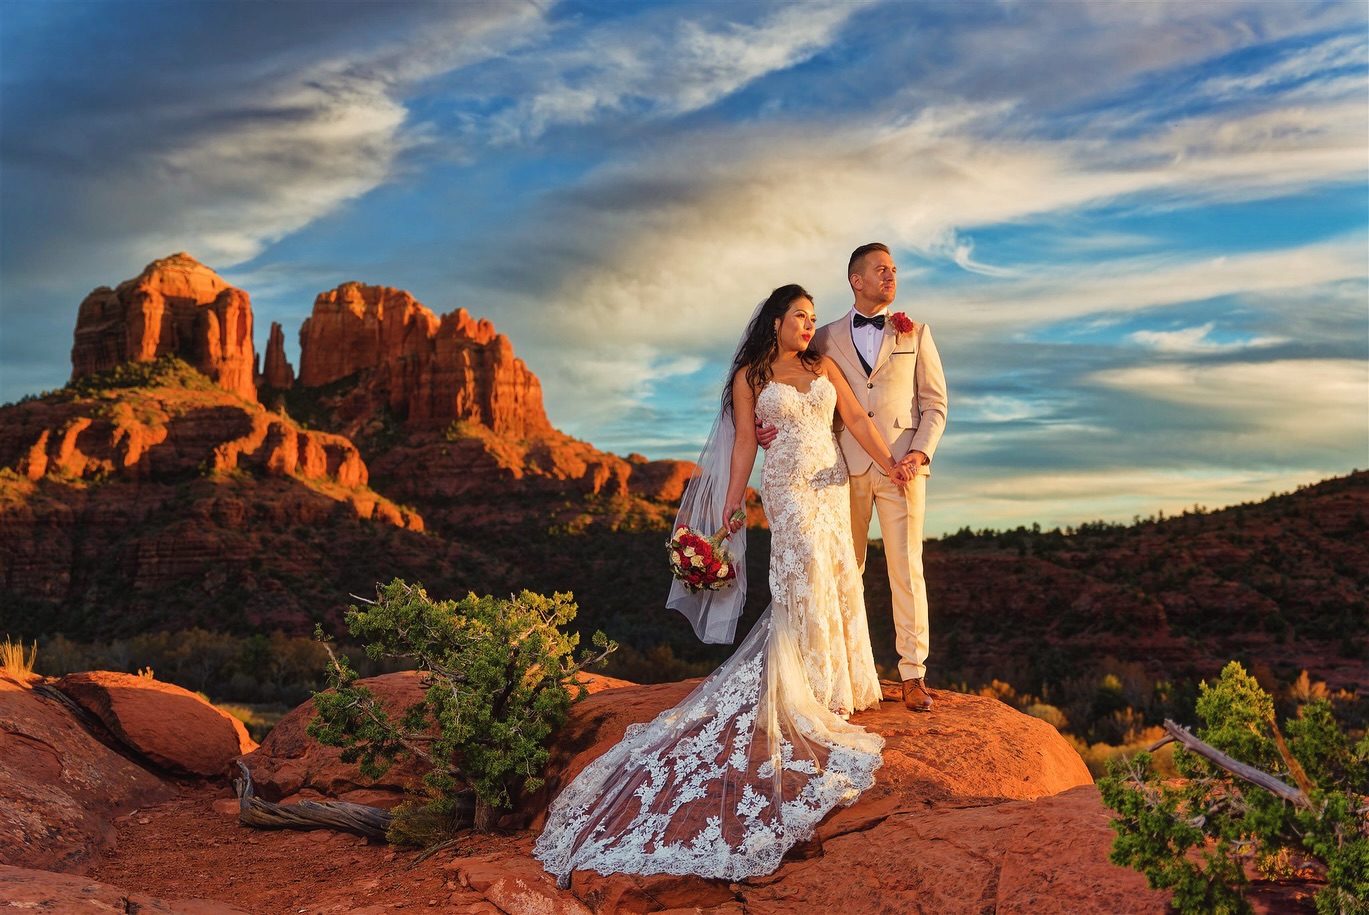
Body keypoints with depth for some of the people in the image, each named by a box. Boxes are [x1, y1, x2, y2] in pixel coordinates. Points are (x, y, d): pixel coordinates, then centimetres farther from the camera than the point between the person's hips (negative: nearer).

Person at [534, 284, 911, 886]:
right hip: (788, 488, -5)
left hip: (833, 484, 5)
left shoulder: (824, 367, 10)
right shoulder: (750, 377, -1)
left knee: (838, 579, 9)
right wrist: (731, 505, -6)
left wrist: (887, 462, -7)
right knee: (808, 579, -8)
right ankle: (814, 692, 4)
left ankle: (842, 681, 23)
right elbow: (744, 443, -2)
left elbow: (855, 418, 4)